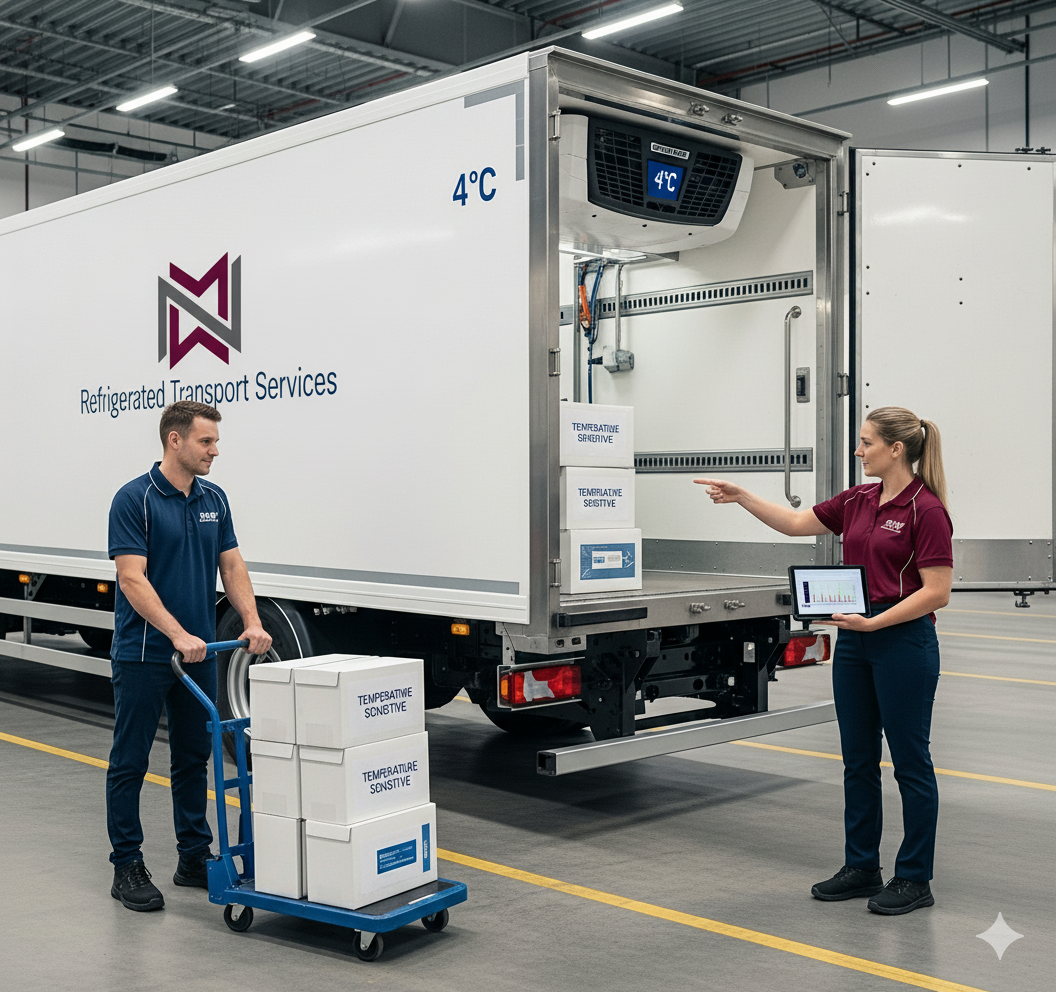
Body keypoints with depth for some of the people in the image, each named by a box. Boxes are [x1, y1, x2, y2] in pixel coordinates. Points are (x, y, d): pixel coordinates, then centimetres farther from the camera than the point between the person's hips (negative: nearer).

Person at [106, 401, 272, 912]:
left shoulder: (214, 499, 8)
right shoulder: (134, 499, -13)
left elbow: (231, 565, 8)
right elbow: (132, 579, -19)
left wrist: (251, 621, -7)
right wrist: (177, 634, -27)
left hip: (199, 654, 7)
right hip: (143, 654, -6)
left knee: (194, 758, 13)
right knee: (129, 762, 4)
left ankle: (194, 857, 23)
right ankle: (127, 867, 13)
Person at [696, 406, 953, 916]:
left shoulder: (926, 510, -14)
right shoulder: (858, 501, 9)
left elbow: (936, 592, -17)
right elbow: (797, 523, 18)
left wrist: (874, 622, -21)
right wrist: (741, 496, 11)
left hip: (904, 642, -8)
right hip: (854, 641, 8)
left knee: (910, 760, 3)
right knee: (858, 759, 13)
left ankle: (914, 878, 14)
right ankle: (861, 867, 24)